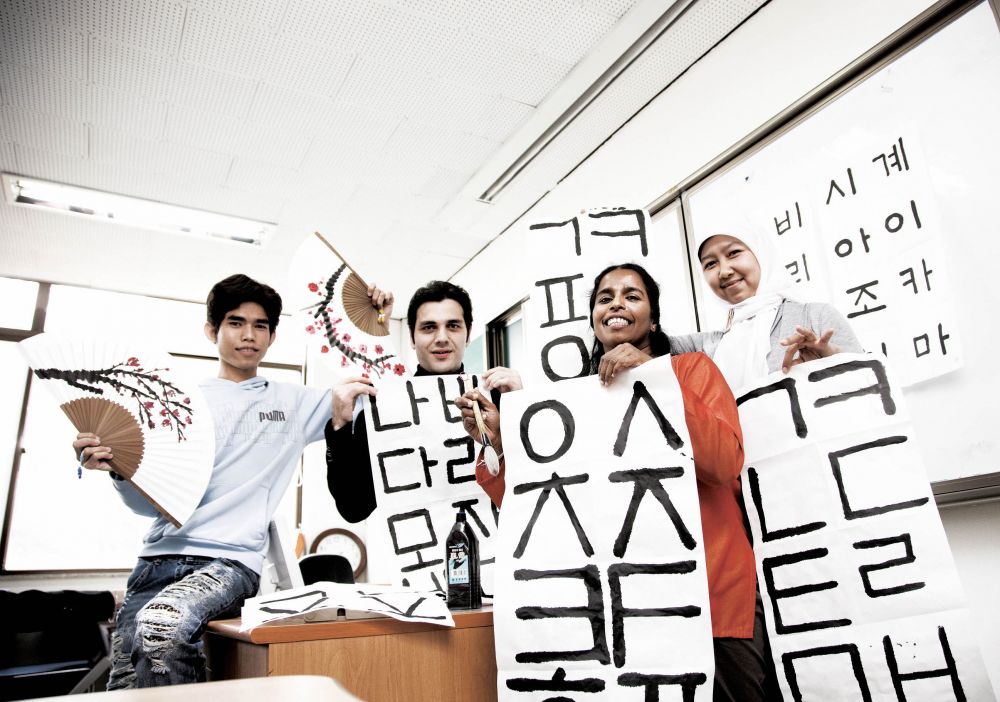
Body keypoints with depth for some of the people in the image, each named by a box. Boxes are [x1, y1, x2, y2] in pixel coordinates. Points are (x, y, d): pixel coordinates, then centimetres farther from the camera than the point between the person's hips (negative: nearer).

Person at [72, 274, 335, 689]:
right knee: (123, 684, -14)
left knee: (162, 625, -31)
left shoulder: (292, 402, 11)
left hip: (231, 561, -2)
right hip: (160, 558, 2)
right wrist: (117, 468, -11)